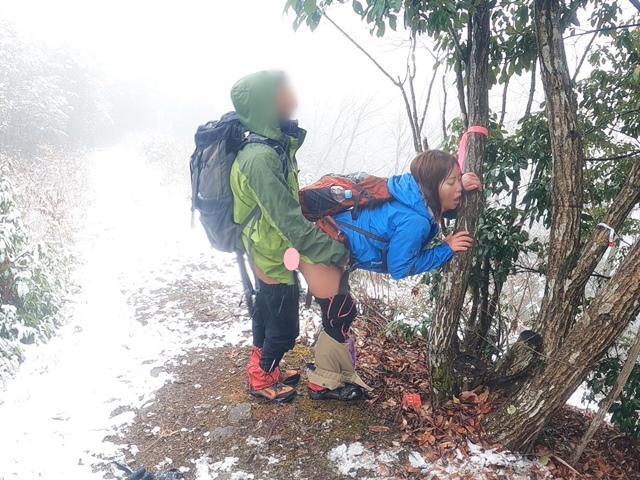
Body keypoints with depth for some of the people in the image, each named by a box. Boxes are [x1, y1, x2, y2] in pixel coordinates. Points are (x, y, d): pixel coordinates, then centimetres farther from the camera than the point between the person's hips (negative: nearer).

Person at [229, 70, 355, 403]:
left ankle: (264, 369, 45)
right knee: (284, 328, 9)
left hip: (271, 254, 9)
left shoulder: (276, 145, -1)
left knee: (268, 314, 25)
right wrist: (337, 252, -27)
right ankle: (261, 379, 32)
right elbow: (291, 223, -31)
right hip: (274, 257, -9)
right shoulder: (260, 158, -30)